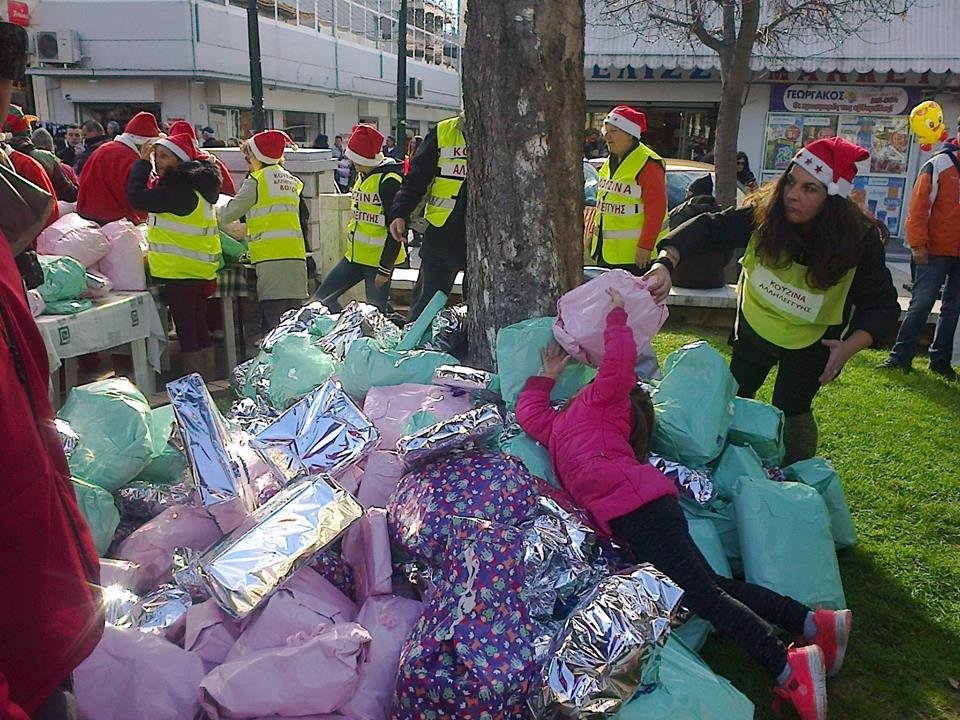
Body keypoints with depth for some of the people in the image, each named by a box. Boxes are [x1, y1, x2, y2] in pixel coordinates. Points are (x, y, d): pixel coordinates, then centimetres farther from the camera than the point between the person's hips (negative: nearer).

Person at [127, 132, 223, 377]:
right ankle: (207, 382, 21)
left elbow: (137, 198, -20)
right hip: (198, 271, 9)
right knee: (200, 331, 14)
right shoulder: (194, 186, 12)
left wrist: (142, 162, -10)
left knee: (187, 332, -3)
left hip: (181, 273, -9)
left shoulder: (179, 191, -19)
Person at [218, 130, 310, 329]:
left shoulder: (257, 180, -1)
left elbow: (232, 211, 3)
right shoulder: (291, 180, 18)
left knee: (273, 320, -8)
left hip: (271, 255, -7)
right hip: (296, 255, 7)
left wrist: (213, 216, 25)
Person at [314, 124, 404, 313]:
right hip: (354, 256, 9)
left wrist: (385, 269, -20)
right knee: (321, 299, 8)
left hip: (378, 260, -9)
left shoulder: (389, 180, -17)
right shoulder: (363, 176, 11)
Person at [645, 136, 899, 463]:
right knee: (735, 396, 16)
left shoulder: (860, 241, -28)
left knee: (791, 409, -4)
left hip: (810, 340, -2)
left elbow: (884, 304, -19)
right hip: (756, 325, 3)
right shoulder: (764, 215, -27)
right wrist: (666, 264, -51)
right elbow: (708, 228, -33)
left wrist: (849, 347, -35)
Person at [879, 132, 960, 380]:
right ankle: (900, 356, 2)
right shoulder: (938, 165, -5)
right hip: (936, 251, -5)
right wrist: (918, 244, -16)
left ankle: (940, 359, 16)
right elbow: (918, 205, -10)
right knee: (921, 304, -5)